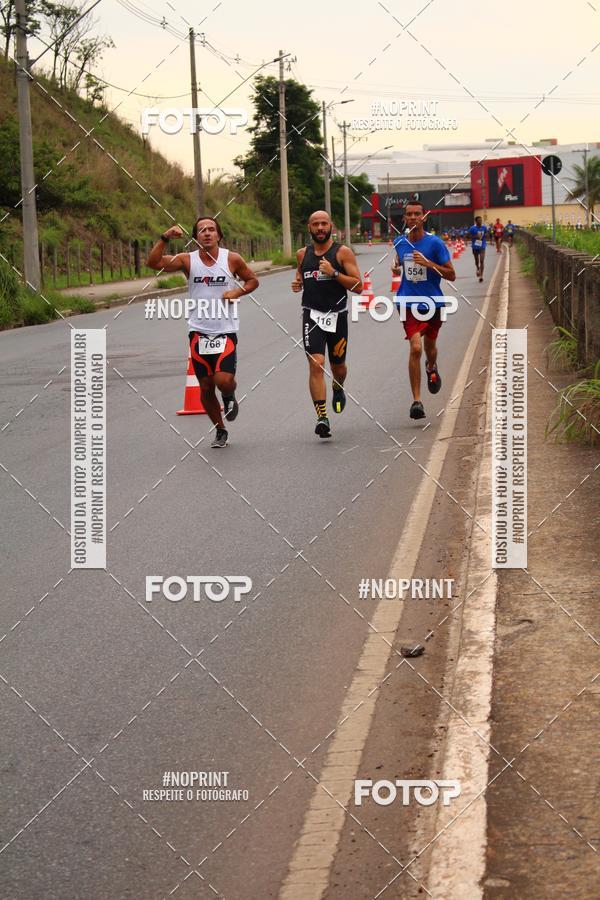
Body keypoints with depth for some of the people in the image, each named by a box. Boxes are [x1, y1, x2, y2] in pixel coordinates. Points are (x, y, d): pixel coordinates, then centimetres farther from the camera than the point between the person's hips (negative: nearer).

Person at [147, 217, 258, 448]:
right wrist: (165, 238, -22)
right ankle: (220, 431, 26)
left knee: (223, 380, -19)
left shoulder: (232, 259, -1)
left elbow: (252, 280, 12)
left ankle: (230, 398, 18)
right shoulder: (188, 260, -1)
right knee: (206, 387, 6)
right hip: (199, 332, 2)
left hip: (226, 331, -2)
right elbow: (154, 263, -11)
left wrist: (237, 292, -7)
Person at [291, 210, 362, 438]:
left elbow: (358, 286, -10)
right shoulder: (302, 254, 7)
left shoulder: (343, 252, -5)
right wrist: (297, 284, 3)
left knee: (337, 365, 16)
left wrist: (334, 273, -22)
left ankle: (338, 389, 52)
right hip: (312, 315, 1)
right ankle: (322, 417, -20)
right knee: (316, 365, -16)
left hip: (337, 315, -1)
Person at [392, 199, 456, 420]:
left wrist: (428, 263, -20)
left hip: (433, 302, 0)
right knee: (415, 347, -17)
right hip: (408, 303, 0)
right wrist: (396, 268, 4)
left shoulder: (435, 243, -8)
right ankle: (416, 401, -15)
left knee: (429, 345, 19)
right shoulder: (400, 242, 3)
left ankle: (432, 368, 58)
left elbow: (451, 275, -8)